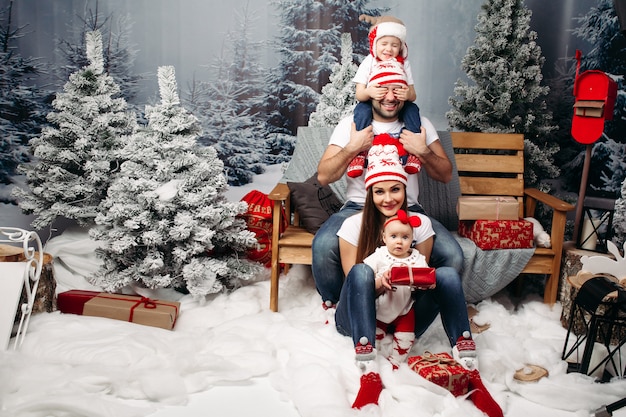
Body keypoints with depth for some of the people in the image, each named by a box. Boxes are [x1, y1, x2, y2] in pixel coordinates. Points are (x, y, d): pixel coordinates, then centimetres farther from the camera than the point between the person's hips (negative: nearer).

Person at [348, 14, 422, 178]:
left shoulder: (403, 63, 2)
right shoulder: (368, 63, -3)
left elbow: (413, 96, -3)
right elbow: (359, 95, -11)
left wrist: (408, 94, -30)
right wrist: (368, 92, -37)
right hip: (372, 103, -1)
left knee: (413, 109, -27)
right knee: (362, 110, -33)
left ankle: (413, 152, -22)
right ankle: (359, 153, -28)